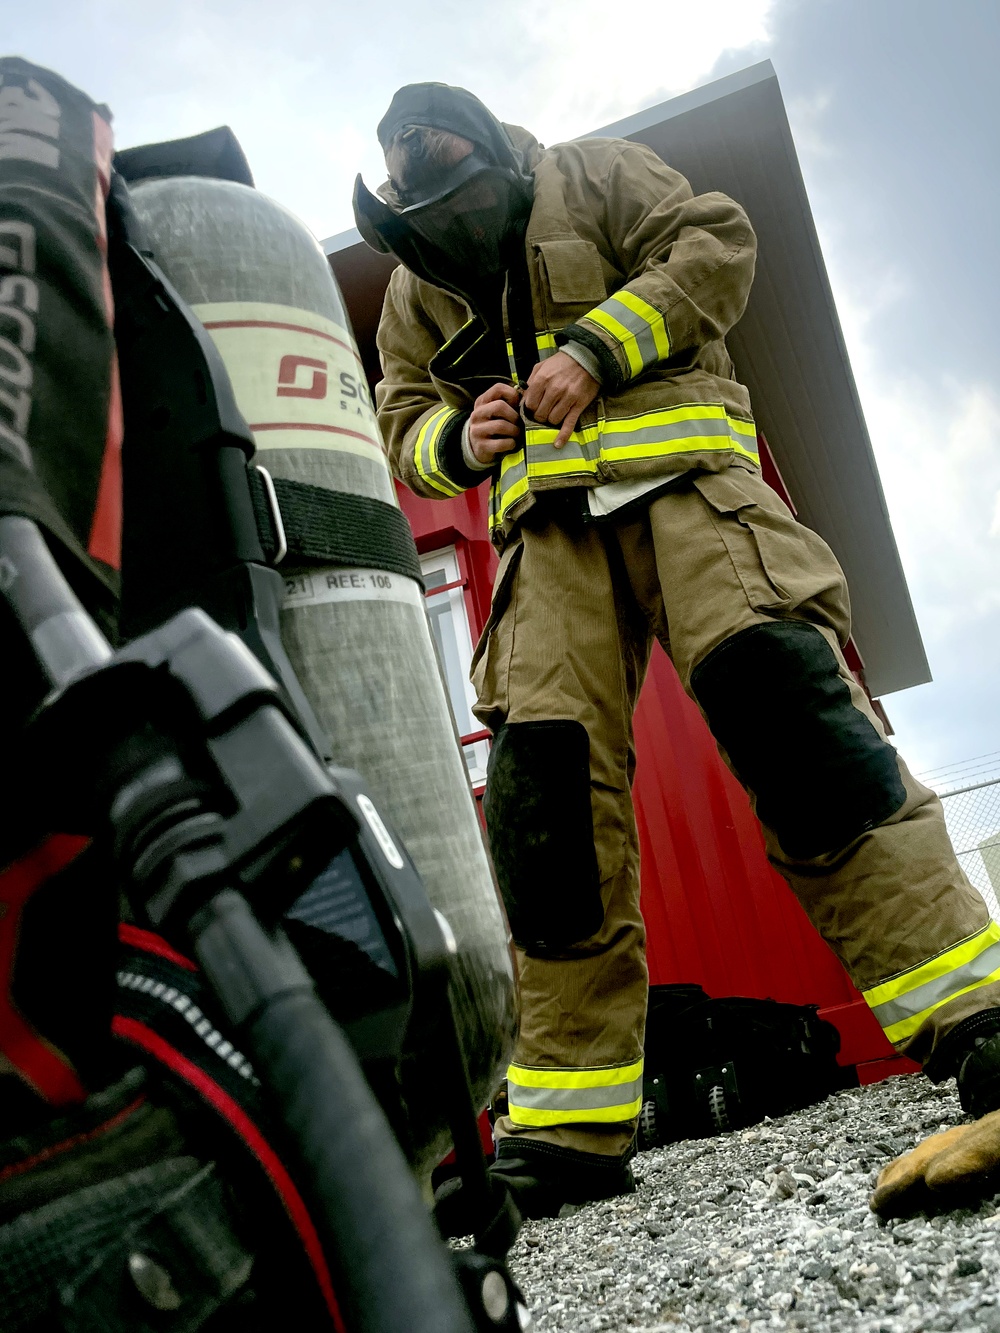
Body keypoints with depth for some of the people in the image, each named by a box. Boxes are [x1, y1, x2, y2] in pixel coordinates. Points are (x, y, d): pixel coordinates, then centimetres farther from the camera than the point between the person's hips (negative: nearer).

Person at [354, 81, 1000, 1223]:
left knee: (780, 693, -25)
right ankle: (571, 1128, -5)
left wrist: (598, 346, -10)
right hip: (547, 524, 3)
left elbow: (717, 244, 4)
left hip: (676, 470, -2)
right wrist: (458, 440, -1)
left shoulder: (592, 175, 16)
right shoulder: (413, 289, 24)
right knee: (549, 794, -11)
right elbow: (404, 424, 24)